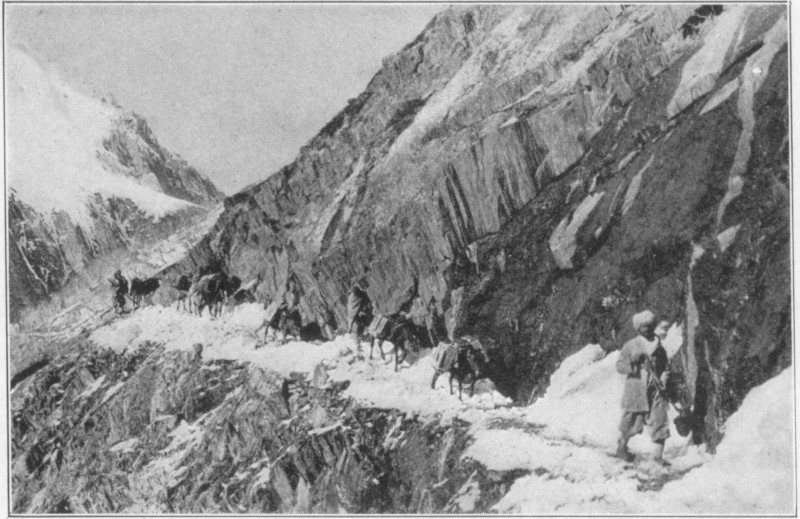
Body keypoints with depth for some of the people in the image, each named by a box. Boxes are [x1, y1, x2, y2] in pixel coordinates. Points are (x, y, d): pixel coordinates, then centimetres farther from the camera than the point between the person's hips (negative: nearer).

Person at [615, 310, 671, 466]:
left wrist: (664, 376, -2)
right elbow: (619, 365, 0)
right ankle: (622, 447, 27)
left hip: (655, 388, 3)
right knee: (632, 420, 4)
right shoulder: (630, 345, 2)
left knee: (660, 420, -5)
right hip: (636, 388, -3)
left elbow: (665, 366, 18)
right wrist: (632, 362, -18)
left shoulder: (659, 346, 10)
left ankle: (658, 454, 2)